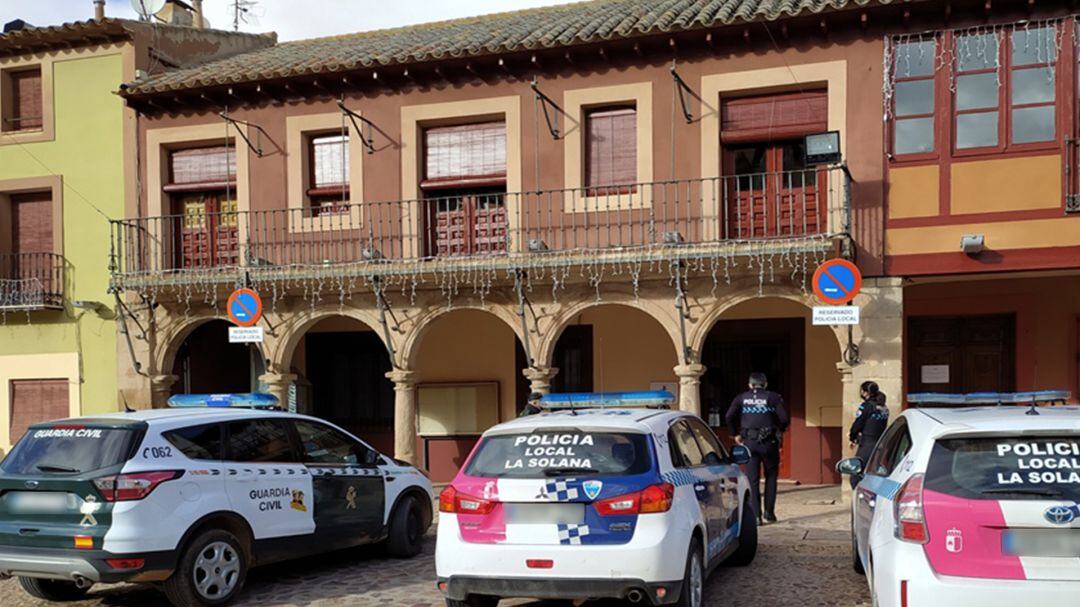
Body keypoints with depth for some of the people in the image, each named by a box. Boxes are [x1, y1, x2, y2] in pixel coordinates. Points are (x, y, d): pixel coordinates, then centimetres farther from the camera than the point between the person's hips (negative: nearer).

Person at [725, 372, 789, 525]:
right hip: (768, 442, -1)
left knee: (752, 479, 4)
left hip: (749, 443, 1)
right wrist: (779, 431, 12)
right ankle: (769, 512, 12)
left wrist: (735, 434, 8)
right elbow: (784, 418, -7)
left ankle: (755, 514, 0)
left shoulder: (742, 398, 9)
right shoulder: (773, 397, 4)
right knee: (771, 476, 15)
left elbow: (730, 416, -4)